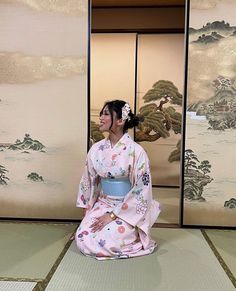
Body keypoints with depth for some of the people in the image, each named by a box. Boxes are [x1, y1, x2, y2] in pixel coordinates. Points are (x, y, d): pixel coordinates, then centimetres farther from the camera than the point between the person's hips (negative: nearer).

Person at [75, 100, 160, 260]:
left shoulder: (136, 151, -18)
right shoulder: (96, 149, -2)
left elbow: (141, 190, -18)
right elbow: (88, 181, 8)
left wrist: (113, 215, -19)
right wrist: (87, 210, 4)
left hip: (128, 209, -5)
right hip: (102, 204, 5)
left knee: (105, 241, -21)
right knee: (82, 239, -12)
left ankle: (133, 234, 9)